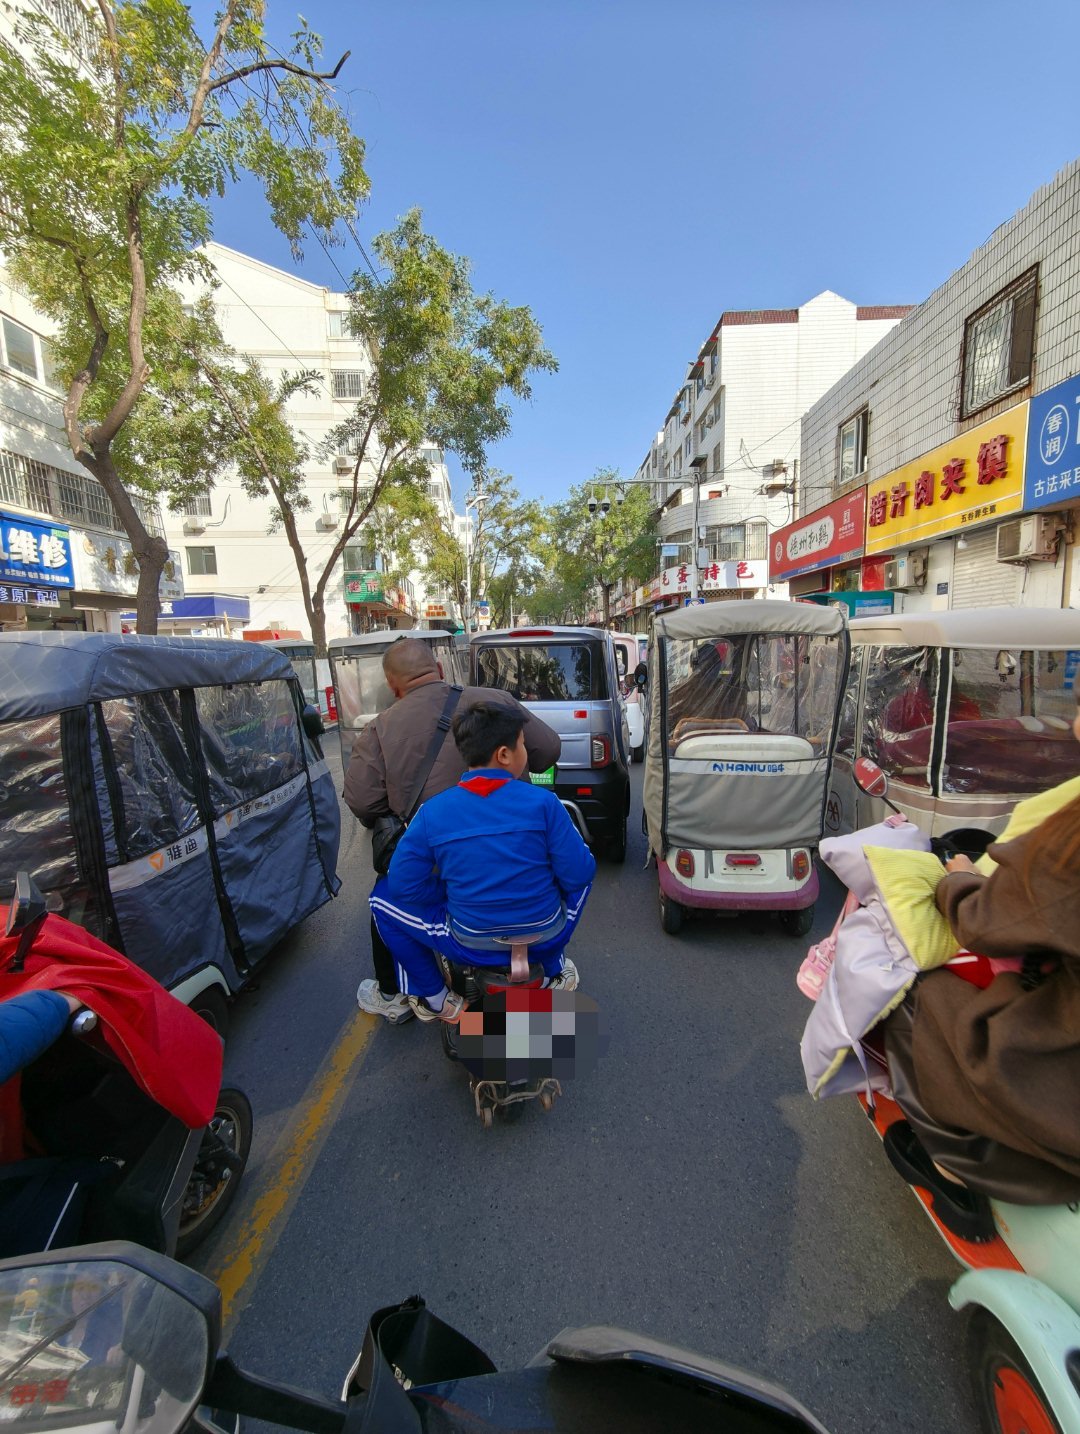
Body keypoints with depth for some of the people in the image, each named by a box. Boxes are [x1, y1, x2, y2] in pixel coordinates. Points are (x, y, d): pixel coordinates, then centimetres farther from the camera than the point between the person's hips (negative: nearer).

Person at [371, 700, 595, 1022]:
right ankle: (553, 970, 34)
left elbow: (404, 886, -6)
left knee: (383, 896, 17)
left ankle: (433, 999, 23)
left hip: (471, 947, 0)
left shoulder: (433, 811, -11)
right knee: (581, 874, 27)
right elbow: (578, 874, -10)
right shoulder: (543, 802, -14)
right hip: (545, 939, 1)